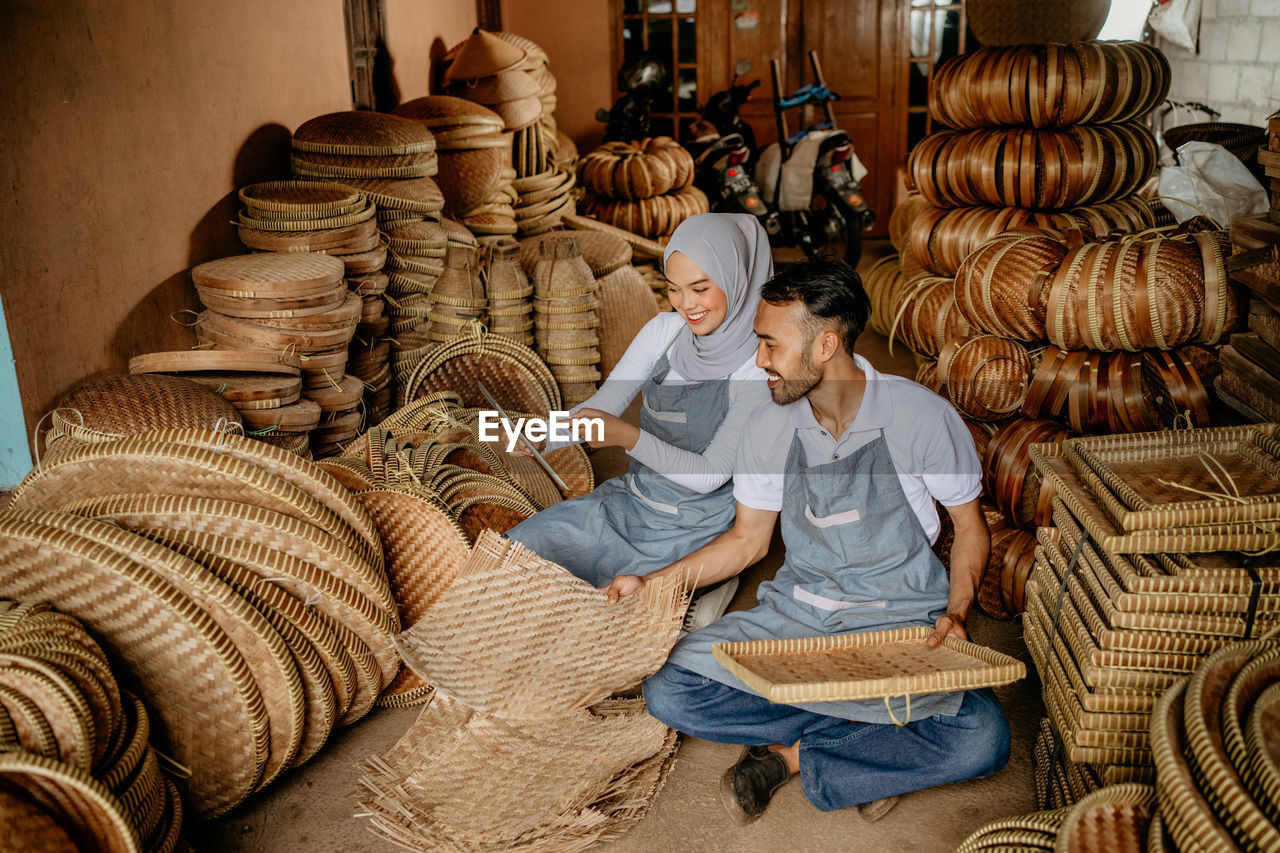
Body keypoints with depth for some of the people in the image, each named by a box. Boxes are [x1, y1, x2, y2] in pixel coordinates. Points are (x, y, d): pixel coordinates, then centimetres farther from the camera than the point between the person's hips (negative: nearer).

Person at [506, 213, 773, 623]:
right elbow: (599, 406, -3)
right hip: (630, 501, 6)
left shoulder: (761, 366, -19)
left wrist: (629, 437, -31)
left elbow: (709, 476, -20)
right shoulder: (665, 331, -2)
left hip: (695, 531, -6)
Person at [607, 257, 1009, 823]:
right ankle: (871, 737, -11)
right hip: (795, 614, 3)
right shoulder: (769, 428, -1)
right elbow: (748, 539, 10)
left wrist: (956, 611, -15)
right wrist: (650, 585, 0)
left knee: (983, 739, -30)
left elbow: (970, 526, 2)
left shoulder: (923, 417, -12)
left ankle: (792, 754, -11)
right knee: (667, 691, -19)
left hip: (900, 624, -2)